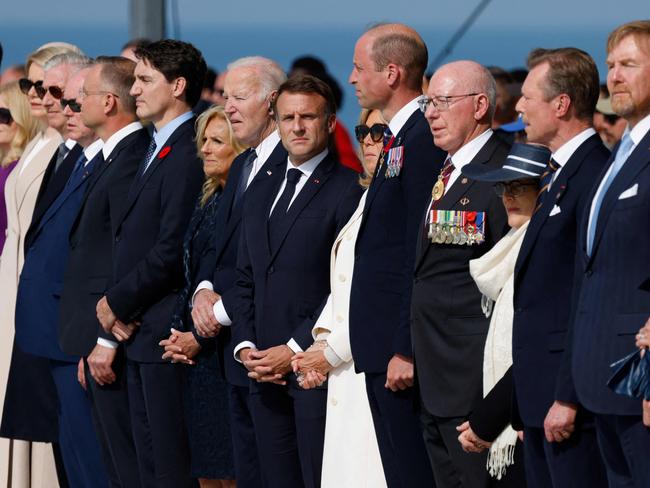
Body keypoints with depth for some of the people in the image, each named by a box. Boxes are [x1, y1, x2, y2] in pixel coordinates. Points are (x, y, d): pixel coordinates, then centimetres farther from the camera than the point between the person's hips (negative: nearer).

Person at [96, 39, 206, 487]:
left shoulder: (188, 154, -16)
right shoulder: (157, 149, 17)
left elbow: (171, 251, -21)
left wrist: (117, 302, -10)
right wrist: (117, 305, 3)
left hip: (165, 331, -10)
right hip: (139, 332, 10)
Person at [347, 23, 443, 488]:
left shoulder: (424, 139, -14)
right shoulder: (399, 137, 18)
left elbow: (423, 257, -19)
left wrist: (406, 350, -20)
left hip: (400, 350, -10)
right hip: (382, 346, 10)